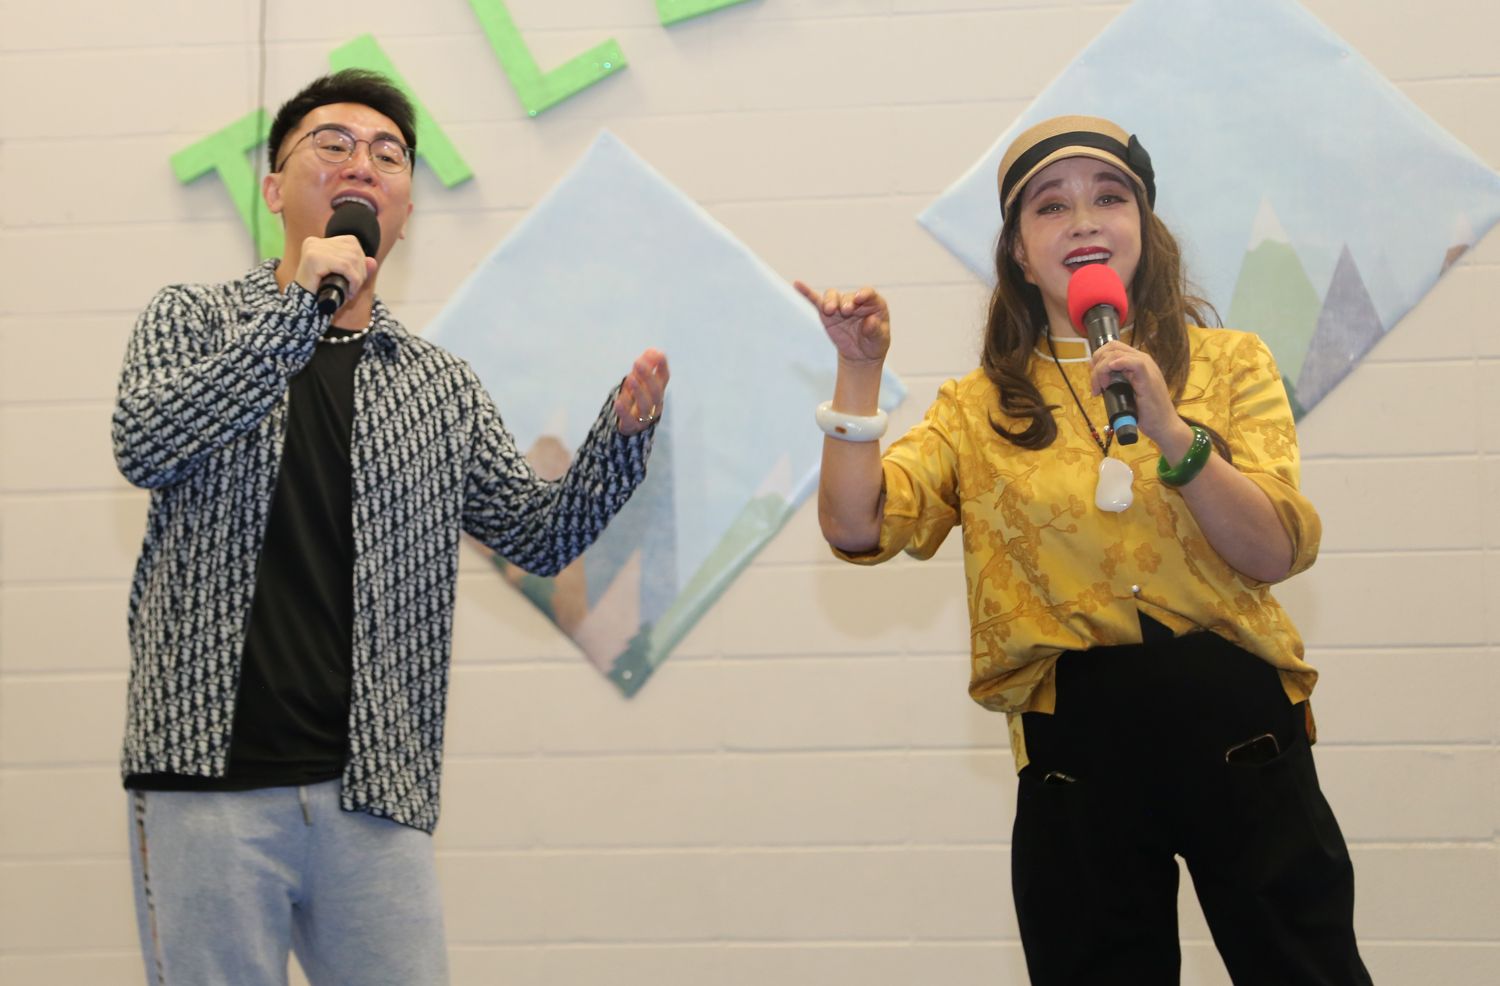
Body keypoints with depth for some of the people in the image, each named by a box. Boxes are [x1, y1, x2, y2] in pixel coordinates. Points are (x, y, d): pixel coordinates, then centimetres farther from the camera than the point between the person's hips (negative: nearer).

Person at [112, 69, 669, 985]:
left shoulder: (438, 384, 15)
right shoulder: (195, 319, 7)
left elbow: (542, 534, 14)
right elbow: (145, 447, -12)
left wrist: (624, 429, -4)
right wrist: (301, 306, -16)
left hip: (375, 794, 3)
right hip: (209, 777, -2)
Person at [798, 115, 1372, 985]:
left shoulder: (1228, 364, 6)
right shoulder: (980, 408, 9)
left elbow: (1277, 554, -7)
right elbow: (857, 526, -5)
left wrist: (1170, 432, -19)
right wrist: (859, 373, -12)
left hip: (1234, 716, 0)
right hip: (1076, 743, 1)